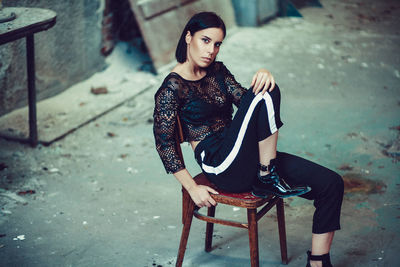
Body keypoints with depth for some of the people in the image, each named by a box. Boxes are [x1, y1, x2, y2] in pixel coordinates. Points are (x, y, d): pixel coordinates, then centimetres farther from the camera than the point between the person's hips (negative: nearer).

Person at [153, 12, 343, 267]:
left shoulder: (218, 71, 15)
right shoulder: (172, 88, -6)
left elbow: (246, 100, 3)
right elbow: (164, 143, -7)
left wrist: (263, 75, -18)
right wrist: (192, 188, -11)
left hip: (247, 157, 8)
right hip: (222, 166, -7)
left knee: (331, 183, -7)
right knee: (267, 94, -26)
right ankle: (267, 179, -15)